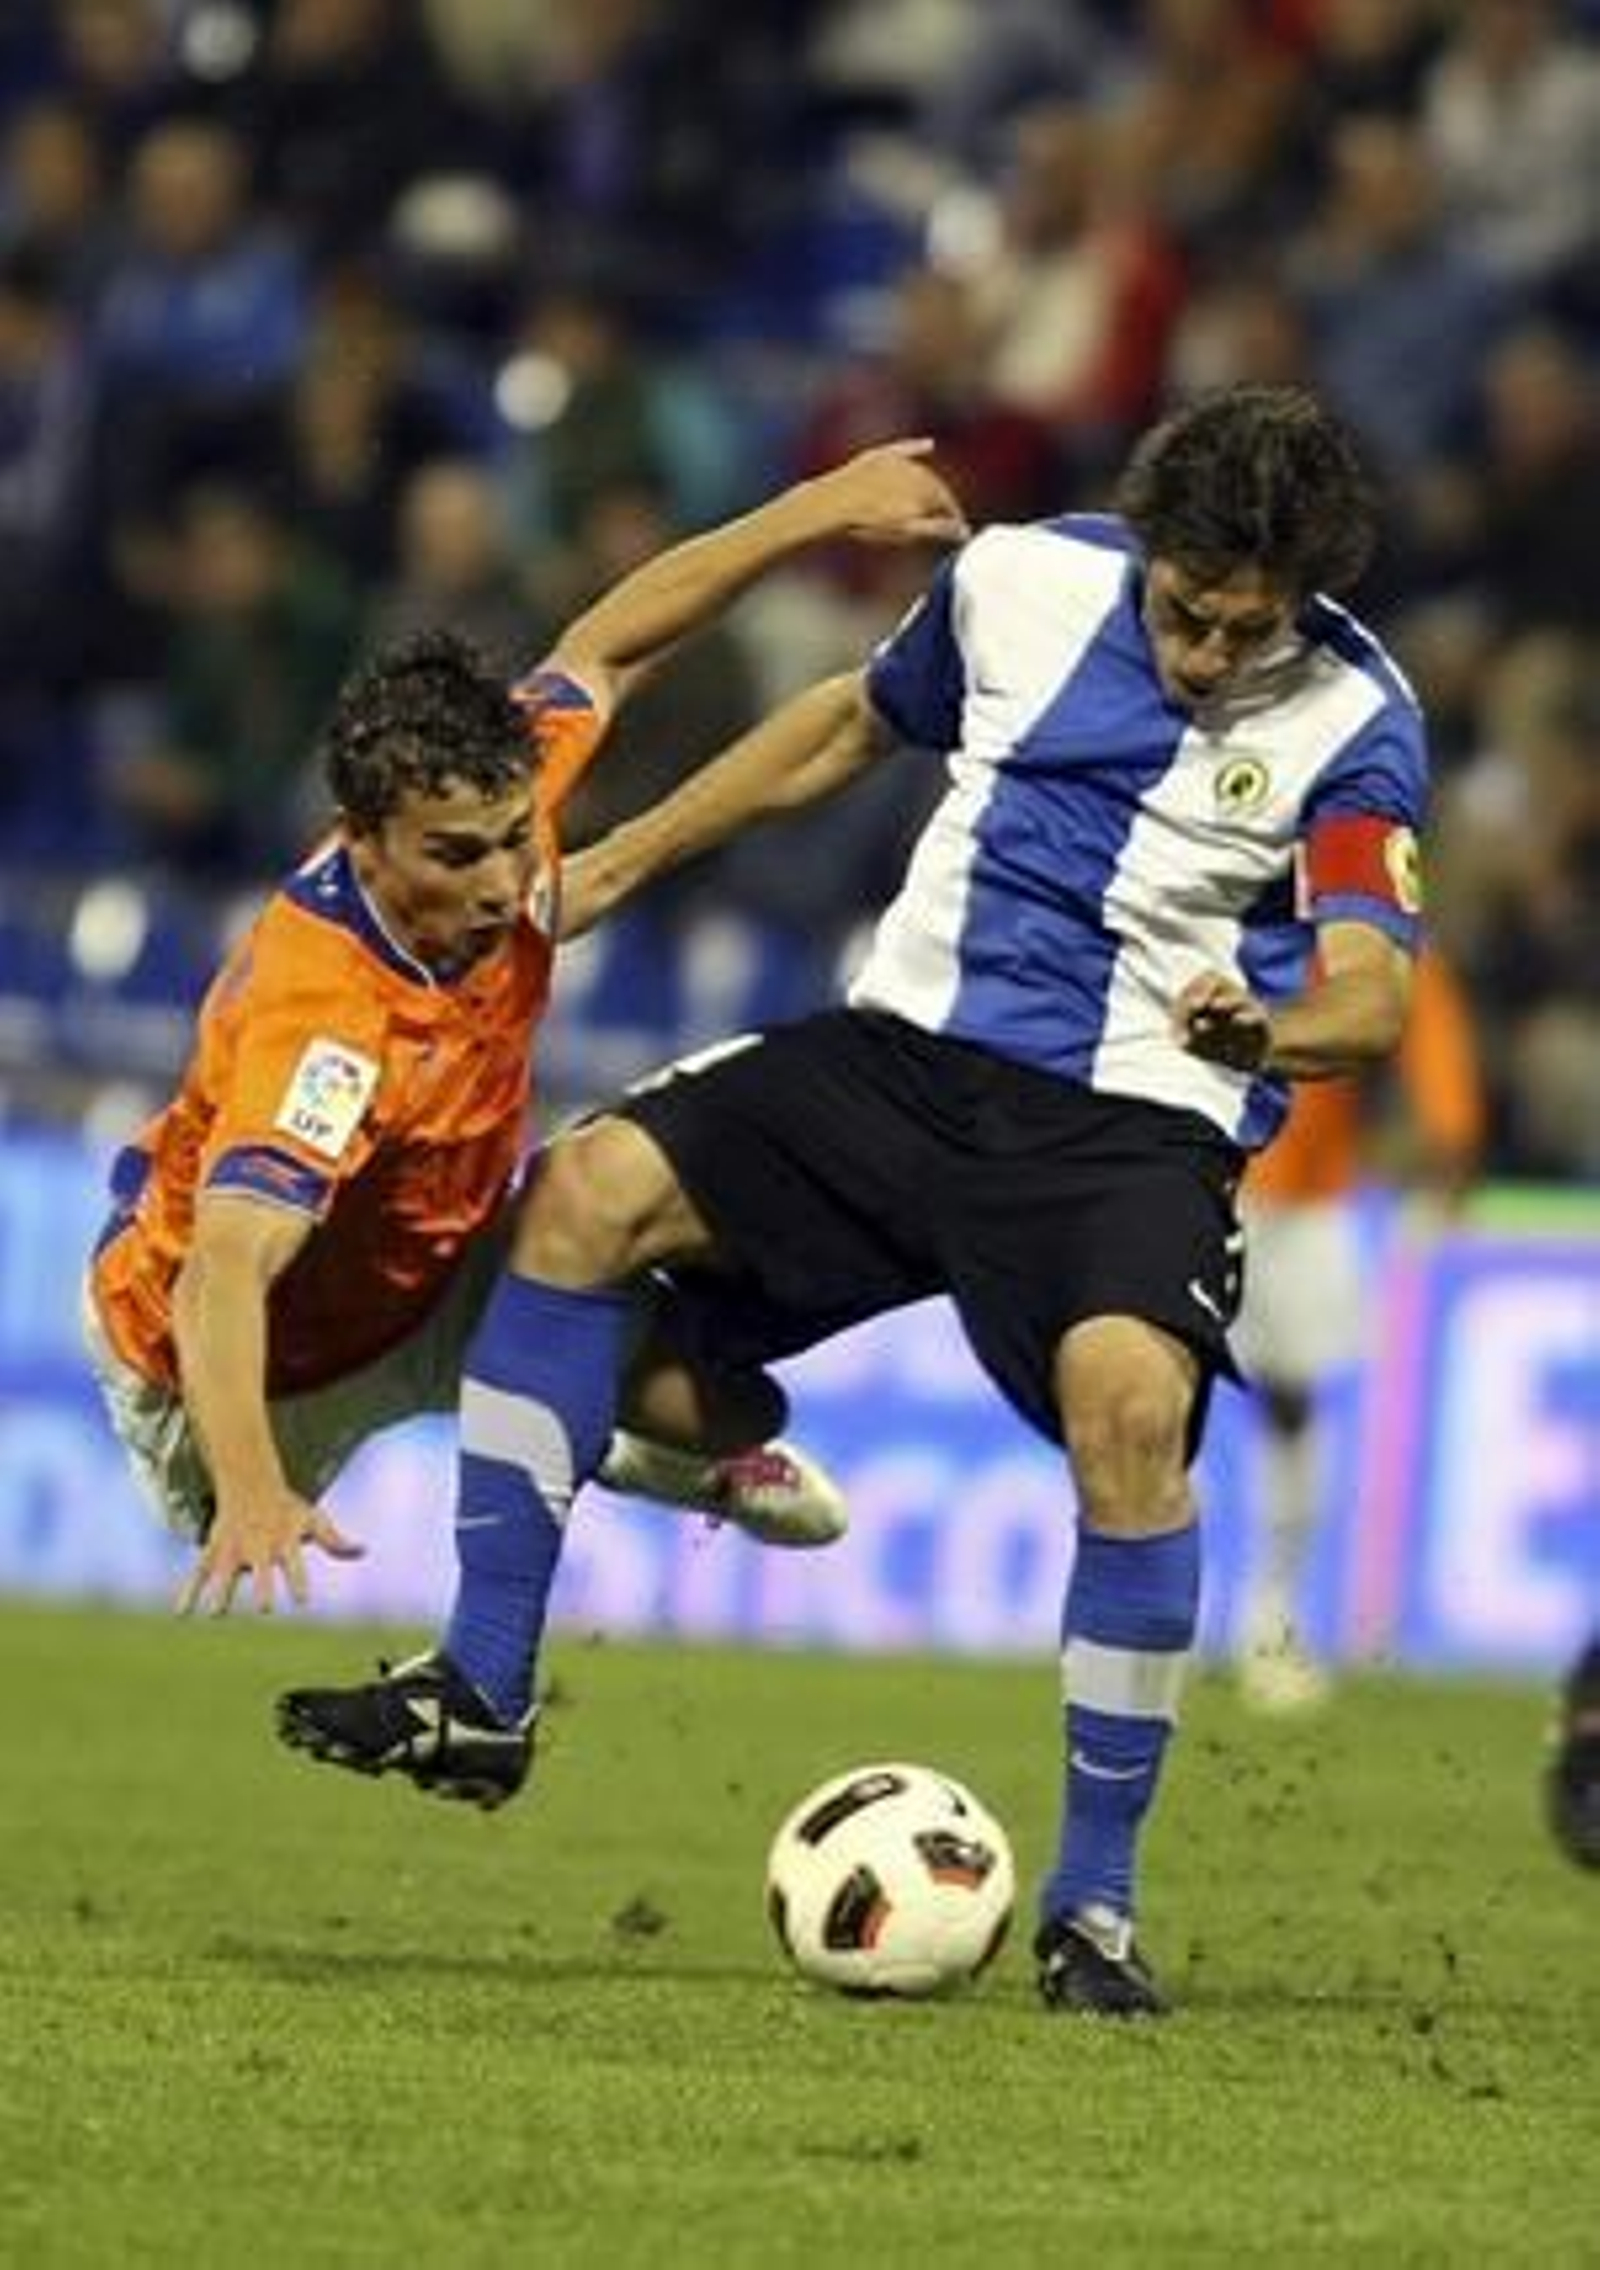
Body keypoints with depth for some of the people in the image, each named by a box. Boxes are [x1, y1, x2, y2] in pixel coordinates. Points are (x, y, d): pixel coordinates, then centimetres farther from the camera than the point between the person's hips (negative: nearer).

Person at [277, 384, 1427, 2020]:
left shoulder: (1351, 724, -10)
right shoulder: (1024, 582, 0)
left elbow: (1371, 996, -20)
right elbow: (856, 722, 20)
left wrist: (1267, 1027, -43)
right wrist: (616, 864, 22)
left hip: (1137, 1128, -4)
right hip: (907, 1054, 4)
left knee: (1129, 1395, -32)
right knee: (589, 1191, -14)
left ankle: (1093, 1907, -18)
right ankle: (483, 1695, -6)